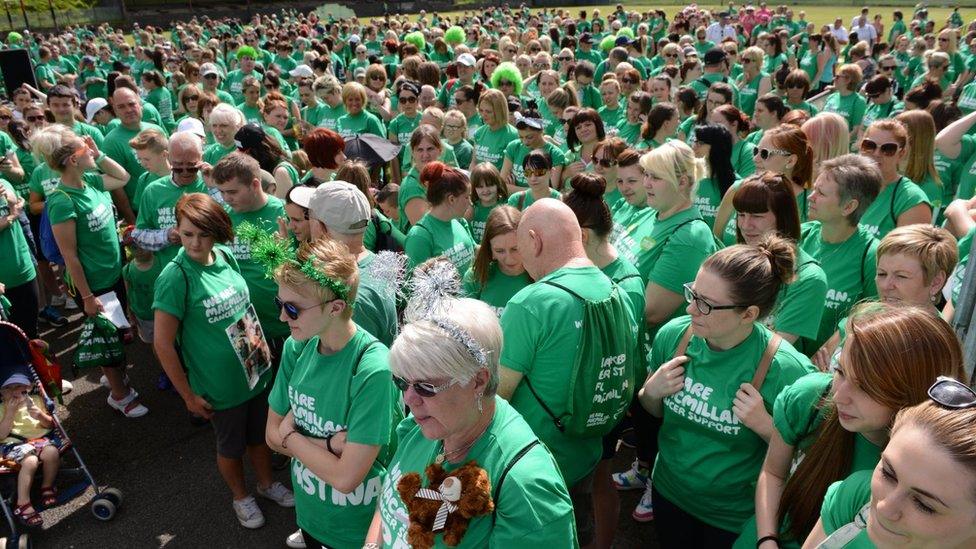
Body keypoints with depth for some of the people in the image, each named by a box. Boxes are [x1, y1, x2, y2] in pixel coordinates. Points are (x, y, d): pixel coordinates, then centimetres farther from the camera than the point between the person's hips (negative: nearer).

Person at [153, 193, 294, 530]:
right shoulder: (175, 276, -22)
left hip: (257, 371, 5)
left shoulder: (226, 256, -7)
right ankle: (241, 497, 45)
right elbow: (163, 344, -17)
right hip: (221, 387, -5)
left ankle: (267, 484, 50)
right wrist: (188, 395, -11)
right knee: (231, 447, 19)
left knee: (260, 435, 24)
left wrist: (261, 348, 9)